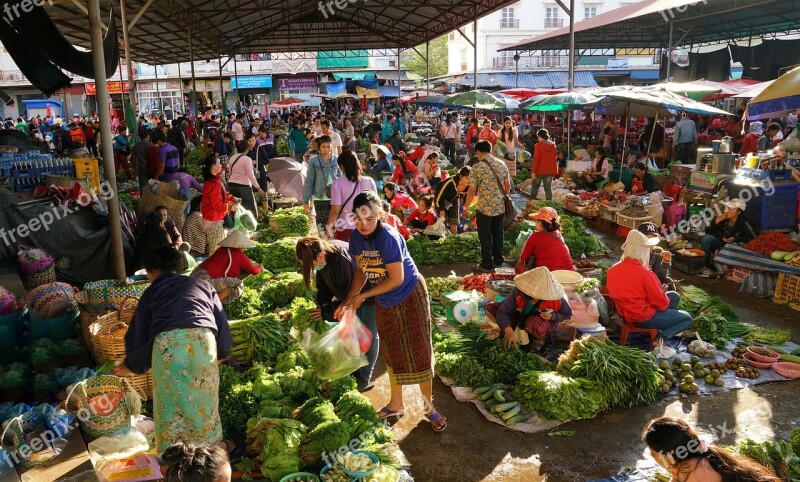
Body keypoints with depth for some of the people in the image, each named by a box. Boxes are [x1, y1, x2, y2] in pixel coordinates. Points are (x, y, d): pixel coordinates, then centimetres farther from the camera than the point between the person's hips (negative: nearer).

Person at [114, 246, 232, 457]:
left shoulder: (152, 292, 26)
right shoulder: (202, 285, 29)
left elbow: (138, 334, 28)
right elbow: (221, 323, 23)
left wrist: (130, 366, 43)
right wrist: (220, 352, 35)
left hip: (167, 343, -1)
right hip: (202, 339, 2)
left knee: (170, 402, 10)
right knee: (204, 399, 16)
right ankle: (209, 446, 26)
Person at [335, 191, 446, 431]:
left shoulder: (388, 238, -29)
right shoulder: (357, 237, -9)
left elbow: (396, 279, -26)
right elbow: (361, 270, 1)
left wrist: (363, 296, -19)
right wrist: (349, 300, -10)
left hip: (410, 296, -6)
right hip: (385, 302, 6)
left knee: (418, 352, 4)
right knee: (393, 353, 19)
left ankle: (429, 407, 20)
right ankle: (396, 404, 36)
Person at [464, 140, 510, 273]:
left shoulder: (477, 168, -14)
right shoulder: (502, 164, 1)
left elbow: (472, 190, -14)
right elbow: (508, 185, 7)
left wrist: (466, 207, -3)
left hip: (484, 208, -5)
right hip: (500, 207, 5)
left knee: (486, 237, 6)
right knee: (498, 234, 18)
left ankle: (487, 265, 12)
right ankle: (498, 260, 30)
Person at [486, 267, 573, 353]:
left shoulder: (556, 299, -30)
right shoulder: (518, 291, -31)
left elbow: (568, 314, -10)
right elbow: (503, 312, -32)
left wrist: (553, 316, -31)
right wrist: (508, 330, -49)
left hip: (543, 320, -2)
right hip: (521, 317, 2)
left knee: (536, 327, -42)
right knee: (490, 309, -17)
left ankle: (539, 340, -1)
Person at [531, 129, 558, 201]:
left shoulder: (538, 145, -11)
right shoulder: (553, 145, 4)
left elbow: (536, 159, -15)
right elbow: (554, 158, 10)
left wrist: (533, 171, -13)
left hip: (540, 170, -4)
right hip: (551, 170, 4)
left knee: (535, 187, 10)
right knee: (548, 188, 8)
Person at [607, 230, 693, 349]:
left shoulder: (612, 270, -6)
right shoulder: (645, 274, -27)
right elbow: (662, 303, -18)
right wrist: (666, 300, 6)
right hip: (645, 318, -7)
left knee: (675, 296, 21)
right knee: (687, 318, 12)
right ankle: (661, 339, -6)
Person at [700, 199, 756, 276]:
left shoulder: (743, 223, -18)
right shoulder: (722, 219, -10)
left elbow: (753, 238, -17)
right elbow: (708, 232, -8)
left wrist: (735, 239, -25)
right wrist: (716, 222, -24)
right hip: (720, 245, 3)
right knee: (706, 238, -19)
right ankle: (707, 266, -15)